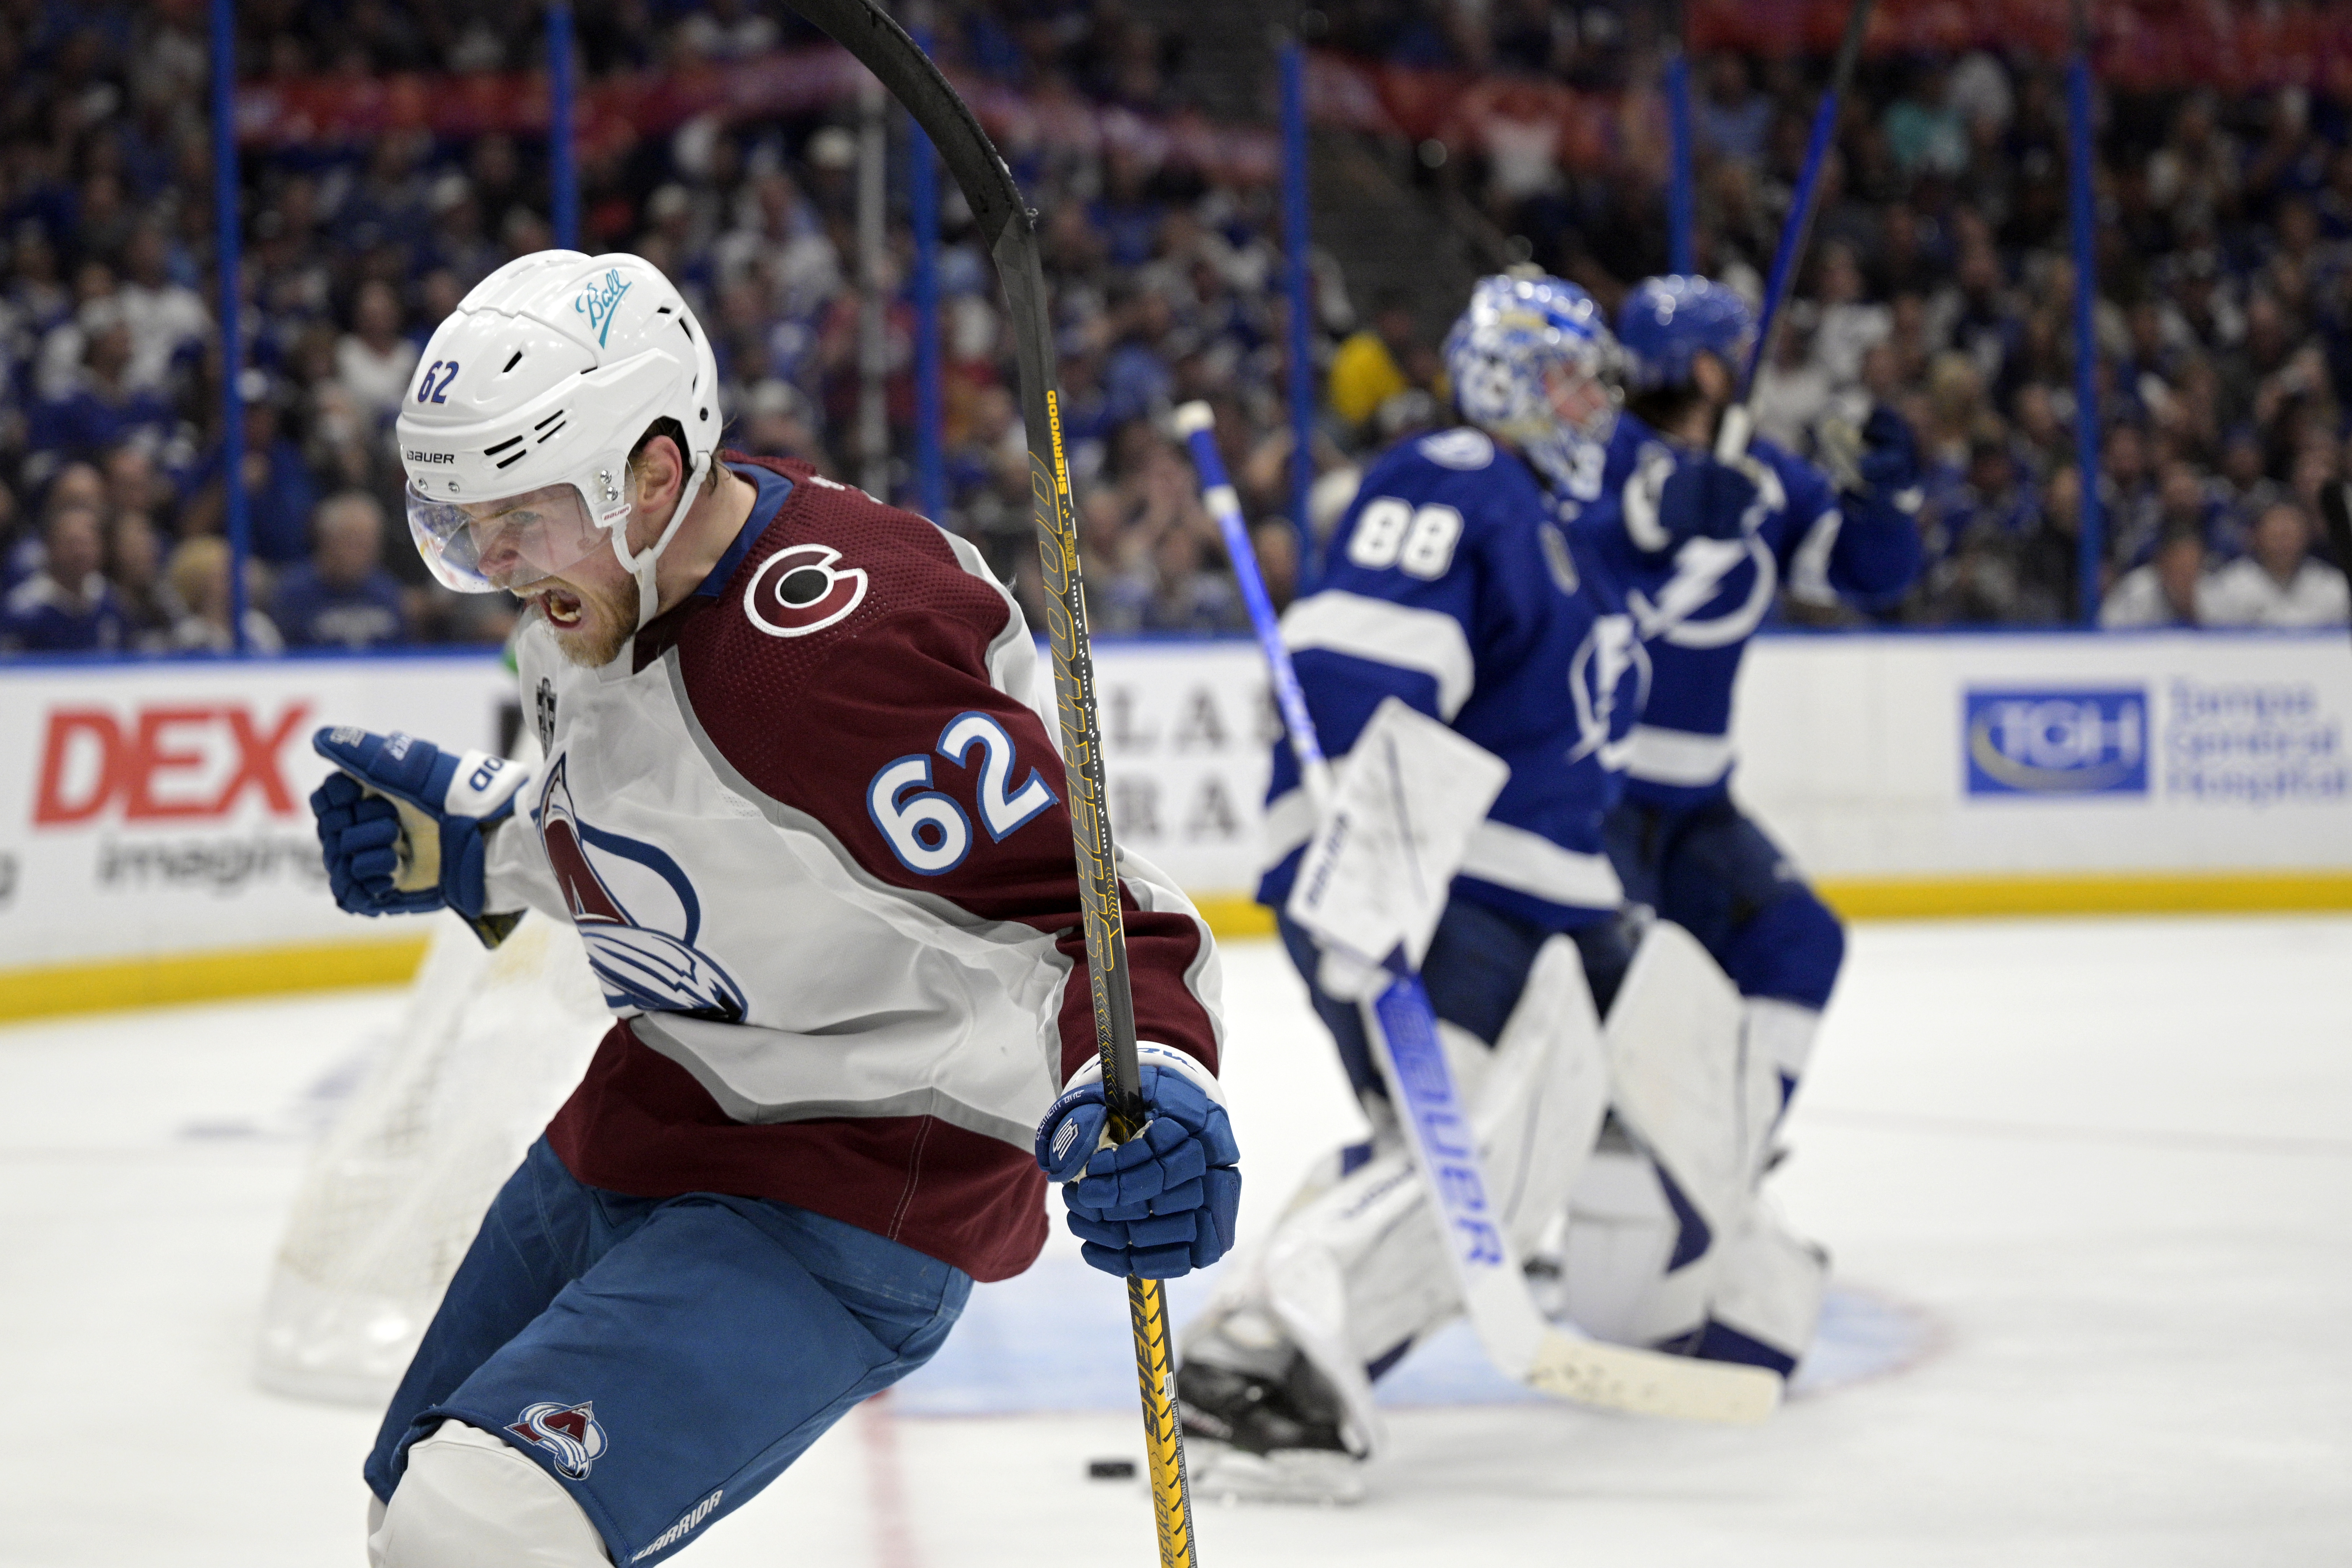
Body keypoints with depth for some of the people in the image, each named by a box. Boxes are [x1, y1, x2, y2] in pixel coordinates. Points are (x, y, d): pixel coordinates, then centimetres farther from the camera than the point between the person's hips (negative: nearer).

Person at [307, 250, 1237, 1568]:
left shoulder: (832, 654, -30)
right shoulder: (605, 582, -1)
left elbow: (1084, 910, -31)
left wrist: (1147, 1084, -48)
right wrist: (467, 836, 8)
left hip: (838, 1208, -10)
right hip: (634, 1133, 10)